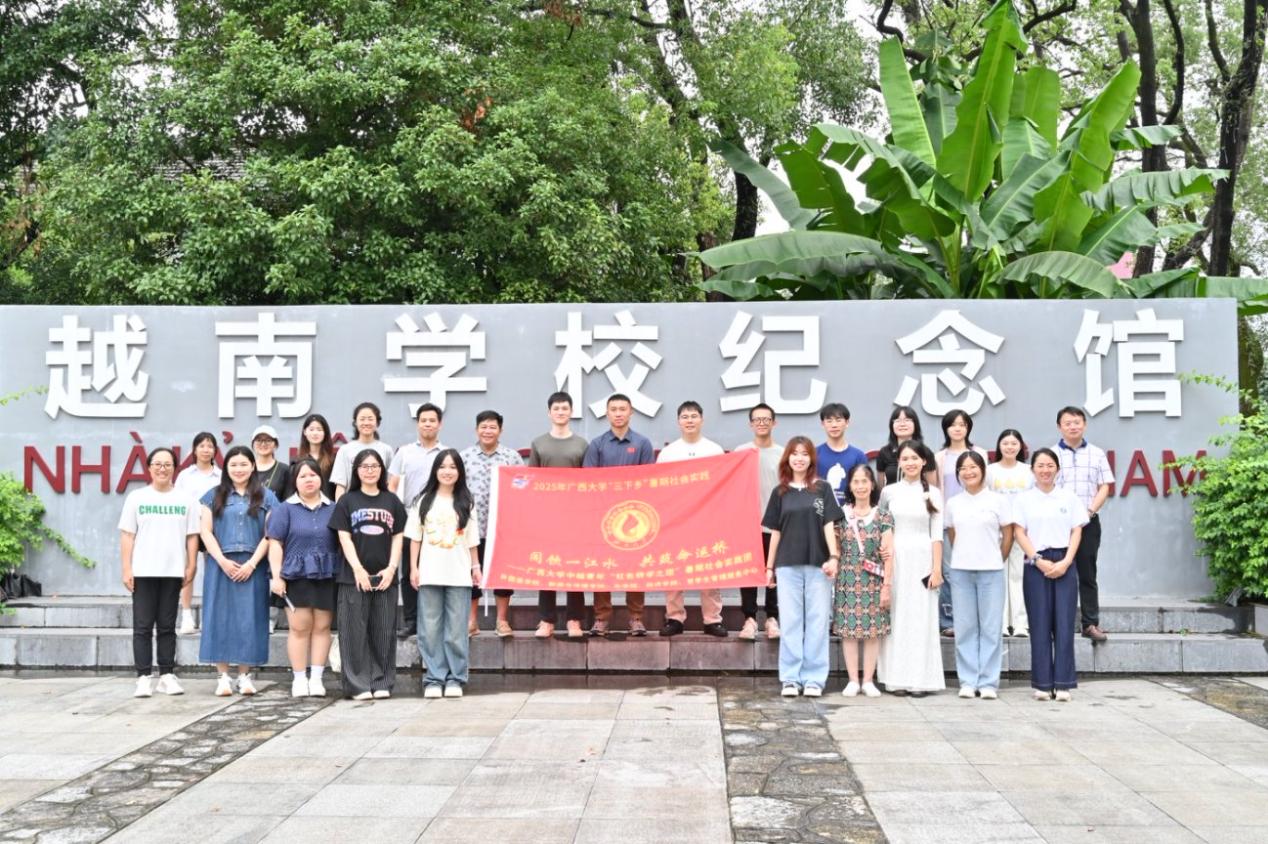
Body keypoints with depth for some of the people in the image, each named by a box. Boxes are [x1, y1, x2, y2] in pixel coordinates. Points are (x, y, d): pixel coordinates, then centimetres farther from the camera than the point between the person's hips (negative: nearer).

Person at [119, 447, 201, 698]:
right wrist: (126, 569, -4)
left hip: (173, 572, 1)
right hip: (143, 572, -1)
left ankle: (167, 676, 13)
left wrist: (191, 567, -1)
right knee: (143, 627, 0)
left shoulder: (186, 500, 6)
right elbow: (127, 535, 2)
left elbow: (192, 536, 7)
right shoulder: (136, 497, 4)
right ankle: (143, 678, 3)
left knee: (167, 627, 8)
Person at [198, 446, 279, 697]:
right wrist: (223, 561, -9)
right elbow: (206, 531, 3)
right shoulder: (214, 496, 10)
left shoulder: (266, 497, 7)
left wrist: (251, 564, -9)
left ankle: (245, 676, 7)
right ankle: (223, 676, 6)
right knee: (220, 618, 0)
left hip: (252, 567, -1)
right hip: (221, 565, 1)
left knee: (249, 619, 0)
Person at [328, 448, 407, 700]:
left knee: (384, 632, 4)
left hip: (385, 577, 2)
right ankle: (358, 684, 5)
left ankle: (382, 683, 11)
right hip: (354, 577, -2)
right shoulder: (347, 501, 4)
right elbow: (344, 538, -2)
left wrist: (391, 568, -5)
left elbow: (397, 537, 8)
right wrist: (358, 569, -12)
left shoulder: (392, 501, 10)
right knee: (356, 631, -1)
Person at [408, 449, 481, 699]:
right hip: (429, 574, 1)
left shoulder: (467, 503, 6)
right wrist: (413, 567, 1)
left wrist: (476, 566, 6)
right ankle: (434, 679, 9)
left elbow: (472, 540, 9)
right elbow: (415, 537, 6)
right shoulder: (425, 501, 6)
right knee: (430, 629, 2)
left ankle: (455, 679, 8)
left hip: (459, 575, 0)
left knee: (457, 630, 1)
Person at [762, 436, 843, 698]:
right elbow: (775, 532, 11)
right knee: (790, 622, 3)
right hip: (787, 565, 1)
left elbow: (829, 525, 1)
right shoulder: (780, 492, 9)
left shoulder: (822, 489, 5)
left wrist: (834, 556, -11)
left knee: (817, 622, 1)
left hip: (817, 564, -1)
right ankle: (790, 678, 8)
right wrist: (769, 566, 9)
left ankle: (814, 678, 7)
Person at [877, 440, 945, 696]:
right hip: (895, 559, 1)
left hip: (922, 560, -1)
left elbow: (936, 534, 3)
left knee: (921, 617, -1)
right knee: (896, 616, 1)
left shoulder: (932, 493, 5)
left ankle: (920, 679, 4)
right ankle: (896, 678, 7)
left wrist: (937, 568, -4)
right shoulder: (889, 491, 6)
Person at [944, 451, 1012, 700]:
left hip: (991, 571, -2)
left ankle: (988, 682, 7)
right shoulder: (953, 504, 7)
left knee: (991, 628, 0)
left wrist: (994, 560, 10)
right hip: (961, 571, 2)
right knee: (965, 628, 4)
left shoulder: (998, 500, 0)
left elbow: (1008, 535, 6)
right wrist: (966, 556, 10)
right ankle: (968, 681, 11)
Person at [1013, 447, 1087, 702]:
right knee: (1040, 623, 1)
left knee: (1064, 623, -3)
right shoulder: (1024, 499, 6)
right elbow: (1020, 533, 1)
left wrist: (1065, 562, -7)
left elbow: (1077, 531, 5)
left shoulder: (1069, 497, 9)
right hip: (1036, 564, -1)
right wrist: (1039, 561, -9)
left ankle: (1063, 683, 1)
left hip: (1064, 563, 1)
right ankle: (1042, 684, 6)